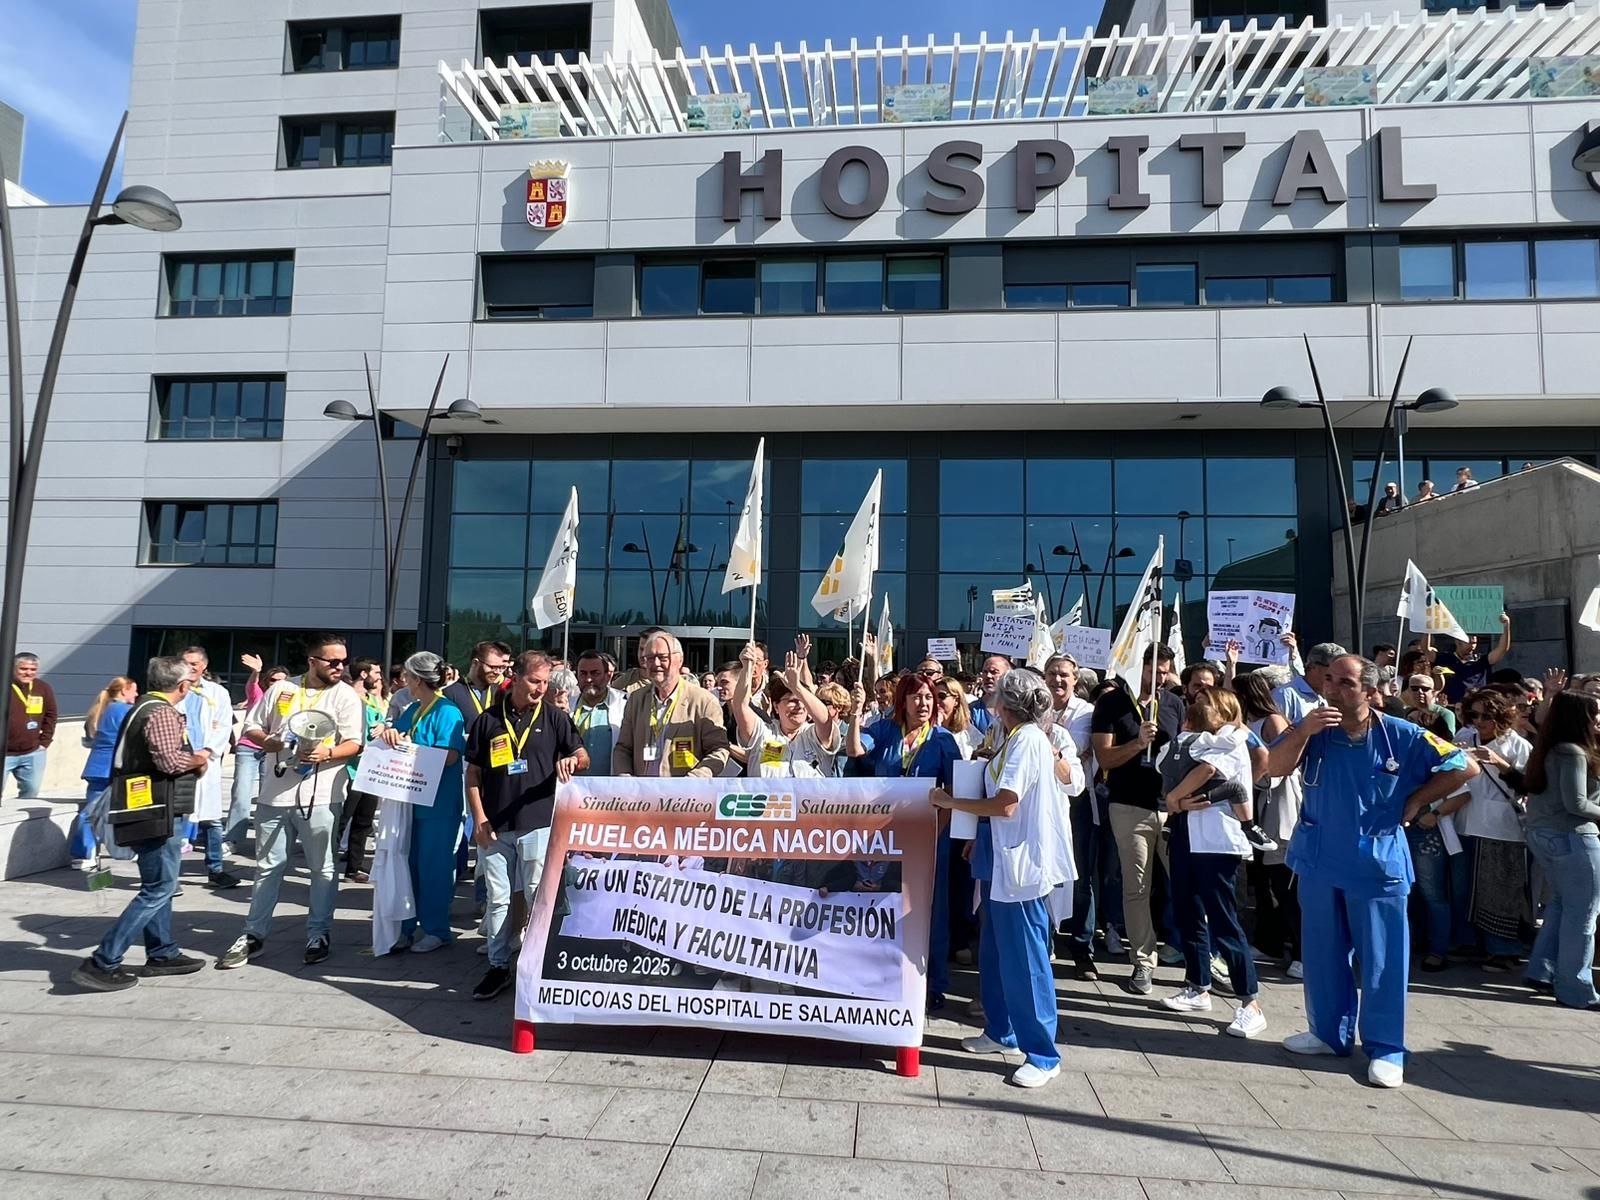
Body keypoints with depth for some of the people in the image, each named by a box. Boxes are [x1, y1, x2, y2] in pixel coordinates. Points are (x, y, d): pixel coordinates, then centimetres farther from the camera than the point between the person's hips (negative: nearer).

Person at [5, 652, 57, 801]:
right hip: (4, 754, -3)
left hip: (33, 754, 3)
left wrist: (44, 742, 5)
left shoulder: (44, 689, 3)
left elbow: (50, 717, 11)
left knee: (31, 791, 10)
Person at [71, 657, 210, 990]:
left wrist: (192, 763, 7)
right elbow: (169, 760, -26)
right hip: (158, 813, -10)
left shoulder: (145, 707, 15)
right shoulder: (161, 712, -16)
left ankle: (162, 954, 24)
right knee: (159, 889, -6)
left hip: (150, 811, 10)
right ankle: (102, 962, -5)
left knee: (158, 885, 16)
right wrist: (198, 759, -8)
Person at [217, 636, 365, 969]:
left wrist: (327, 752, -26)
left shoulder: (346, 695, -2)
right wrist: (266, 740, -7)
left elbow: (355, 744, -8)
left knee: (322, 869, 6)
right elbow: (250, 727, 13)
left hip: (320, 796, -3)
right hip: (275, 794, 3)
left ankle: (318, 935, 18)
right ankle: (254, 935, 24)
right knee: (268, 866, 13)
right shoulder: (280, 689, 8)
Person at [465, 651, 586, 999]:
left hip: (539, 823, -1)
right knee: (497, 899, 10)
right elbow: (473, 772, 8)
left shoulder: (554, 718, 2)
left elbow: (584, 758, 1)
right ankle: (498, 967, 22)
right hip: (495, 826, 2)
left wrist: (572, 760, -23)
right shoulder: (488, 720, 5)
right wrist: (479, 817, -1)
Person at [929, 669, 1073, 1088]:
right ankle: (1001, 1031, 32)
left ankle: (1043, 1055, 9)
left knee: (1024, 959, -2)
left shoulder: (1026, 740, -17)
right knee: (996, 952, 18)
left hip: (1022, 862, -10)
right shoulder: (1024, 738, 12)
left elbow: (1005, 805, -24)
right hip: (1006, 858, 10)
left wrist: (950, 801, -13)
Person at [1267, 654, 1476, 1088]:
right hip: (1319, 863, 3)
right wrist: (1303, 731, -29)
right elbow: (1276, 768, -15)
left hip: (1377, 865, -3)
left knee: (1383, 960, 3)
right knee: (1322, 954, 14)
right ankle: (1330, 1032, 29)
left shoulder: (1403, 737, -9)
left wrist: (1416, 801, -2)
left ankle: (1385, 1048, 17)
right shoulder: (1314, 729, -4)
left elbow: (1464, 767, 0)